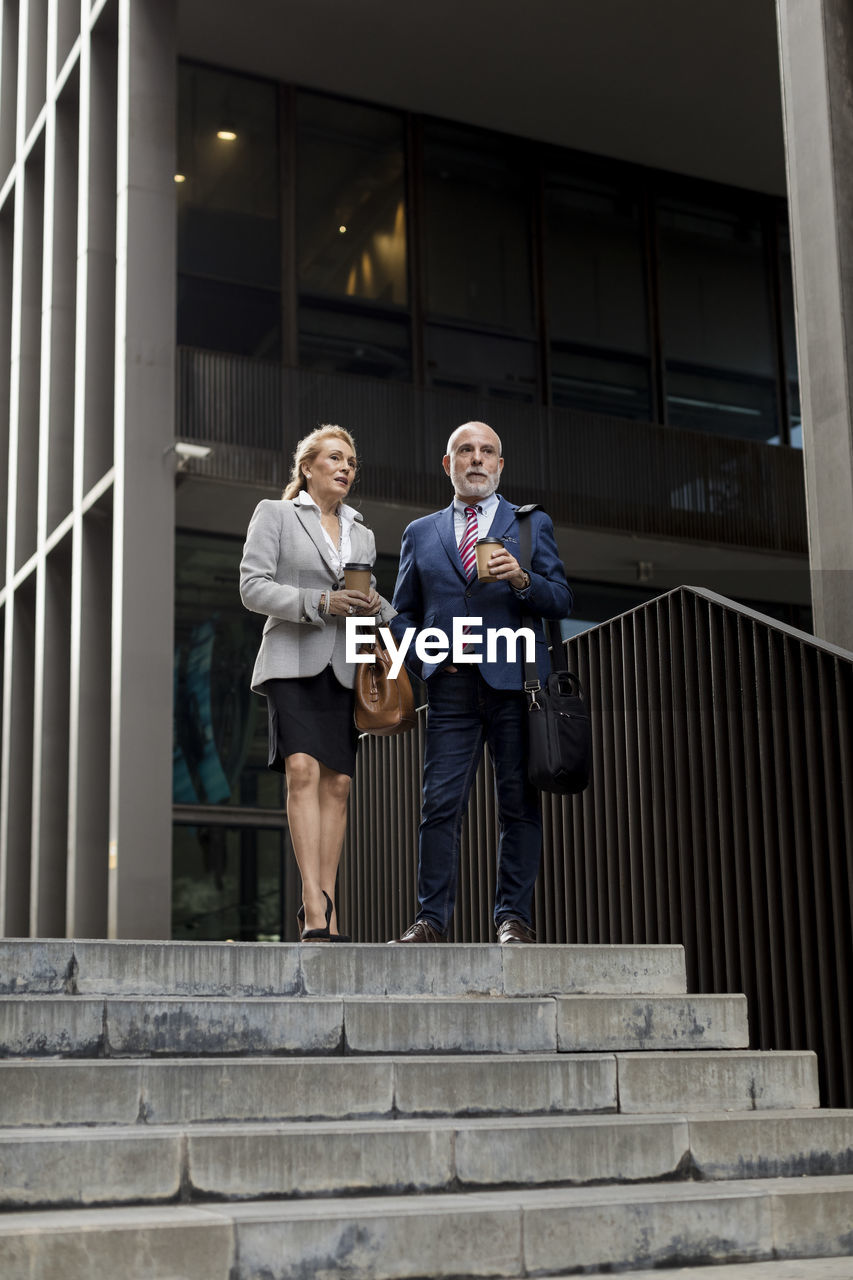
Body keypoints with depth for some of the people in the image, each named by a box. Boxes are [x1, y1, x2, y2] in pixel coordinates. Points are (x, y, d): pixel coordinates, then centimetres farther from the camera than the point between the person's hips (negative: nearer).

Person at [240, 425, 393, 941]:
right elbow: (252, 587, -2)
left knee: (337, 784, -4)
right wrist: (320, 602, -14)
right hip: (292, 661, -5)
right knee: (303, 769, -22)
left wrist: (378, 609, 2)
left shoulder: (361, 533, 23)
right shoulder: (274, 514, 8)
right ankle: (313, 899, -26)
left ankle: (326, 915, -4)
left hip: (344, 667, 5)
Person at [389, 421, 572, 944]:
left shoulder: (533, 524, 13)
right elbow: (403, 614, 21)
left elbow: (561, 601, 6)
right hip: (451, 686, 1)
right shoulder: (420, 534, 18)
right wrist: (423, 656, 2)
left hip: (515, 684, -1)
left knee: (520, 804, 0)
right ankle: (431, 920, -1)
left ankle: (515, 918, 6)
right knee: (440, 804, -5)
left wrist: (522, 579, -14)